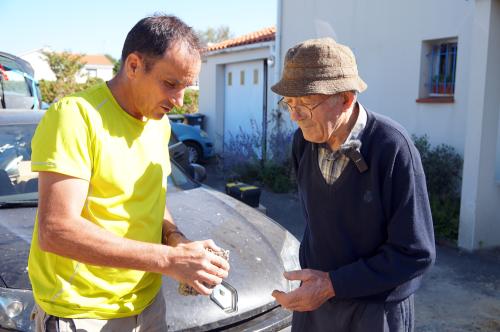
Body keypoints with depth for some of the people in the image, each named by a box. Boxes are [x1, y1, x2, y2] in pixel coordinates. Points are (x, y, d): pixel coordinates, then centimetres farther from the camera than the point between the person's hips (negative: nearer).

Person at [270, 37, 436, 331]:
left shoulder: (393, 148, -24)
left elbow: (416, 254, -20)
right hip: (315, 297, 5)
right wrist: (310, 277, 10)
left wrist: (333, 284, -22)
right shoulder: (304, 141, -7)